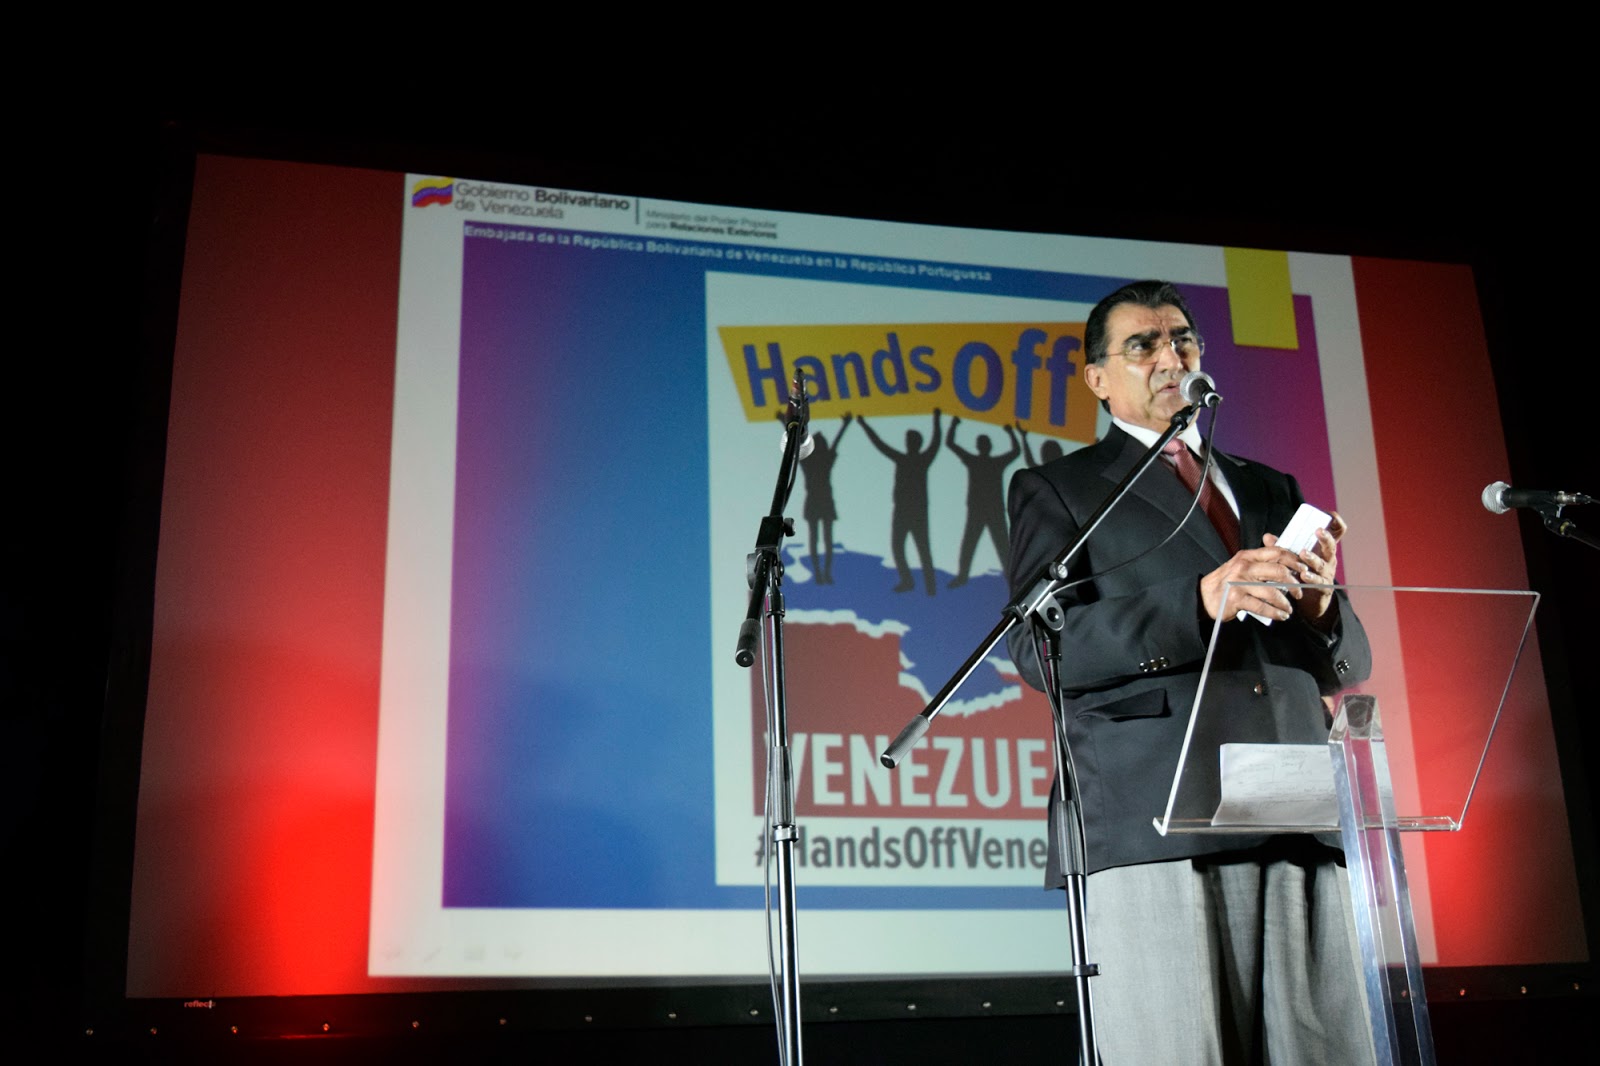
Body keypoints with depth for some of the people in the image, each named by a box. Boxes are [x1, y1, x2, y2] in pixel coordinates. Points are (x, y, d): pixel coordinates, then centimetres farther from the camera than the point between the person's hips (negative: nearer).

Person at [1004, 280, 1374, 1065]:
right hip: (1152, 825, -4)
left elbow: (1349, 665, 22)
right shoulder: (1056, 489, 12)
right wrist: (1198, 603, -16)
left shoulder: (1271, 491, 26)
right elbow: (1038, 646, -4)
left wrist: (1319, 603, -2)